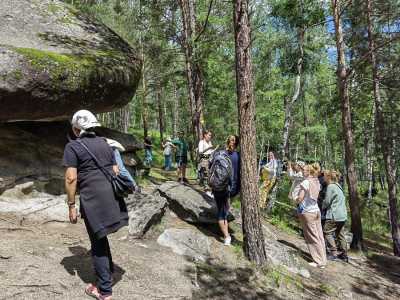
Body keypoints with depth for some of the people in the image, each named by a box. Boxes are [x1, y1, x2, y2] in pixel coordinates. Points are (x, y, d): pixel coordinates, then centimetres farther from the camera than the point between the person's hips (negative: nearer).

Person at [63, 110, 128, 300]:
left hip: (93, 198, -6)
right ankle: (108, 268, 42)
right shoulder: (104, 143, 14)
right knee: (100, 235, 26)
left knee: (97, 242, 7)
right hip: (111, 195, 6)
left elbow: (71, 178, -11)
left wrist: (71, 206, -5)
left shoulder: (73, 147, -4)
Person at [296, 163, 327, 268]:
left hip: (307, 212, -7)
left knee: (313, 238, 2)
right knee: (319, 237, 11)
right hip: (316, 211, 7)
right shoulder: (317, 183, 6)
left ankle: (319, 262, 9)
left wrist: (296, 199, 4)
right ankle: (323, 260, 19)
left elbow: (300, 198, -17)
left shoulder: (306, 182, -16)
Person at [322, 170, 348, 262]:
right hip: (342, 215, 9)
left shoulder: (331, 186, -13)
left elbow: (327, 201, -14)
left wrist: (323, 207, 7)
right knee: (340, 234, 14)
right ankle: (344, 254, 19)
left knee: (327, 232, -1)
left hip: (334, 215, -9)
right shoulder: (338, 186, 15)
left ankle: (334, 253, -4)